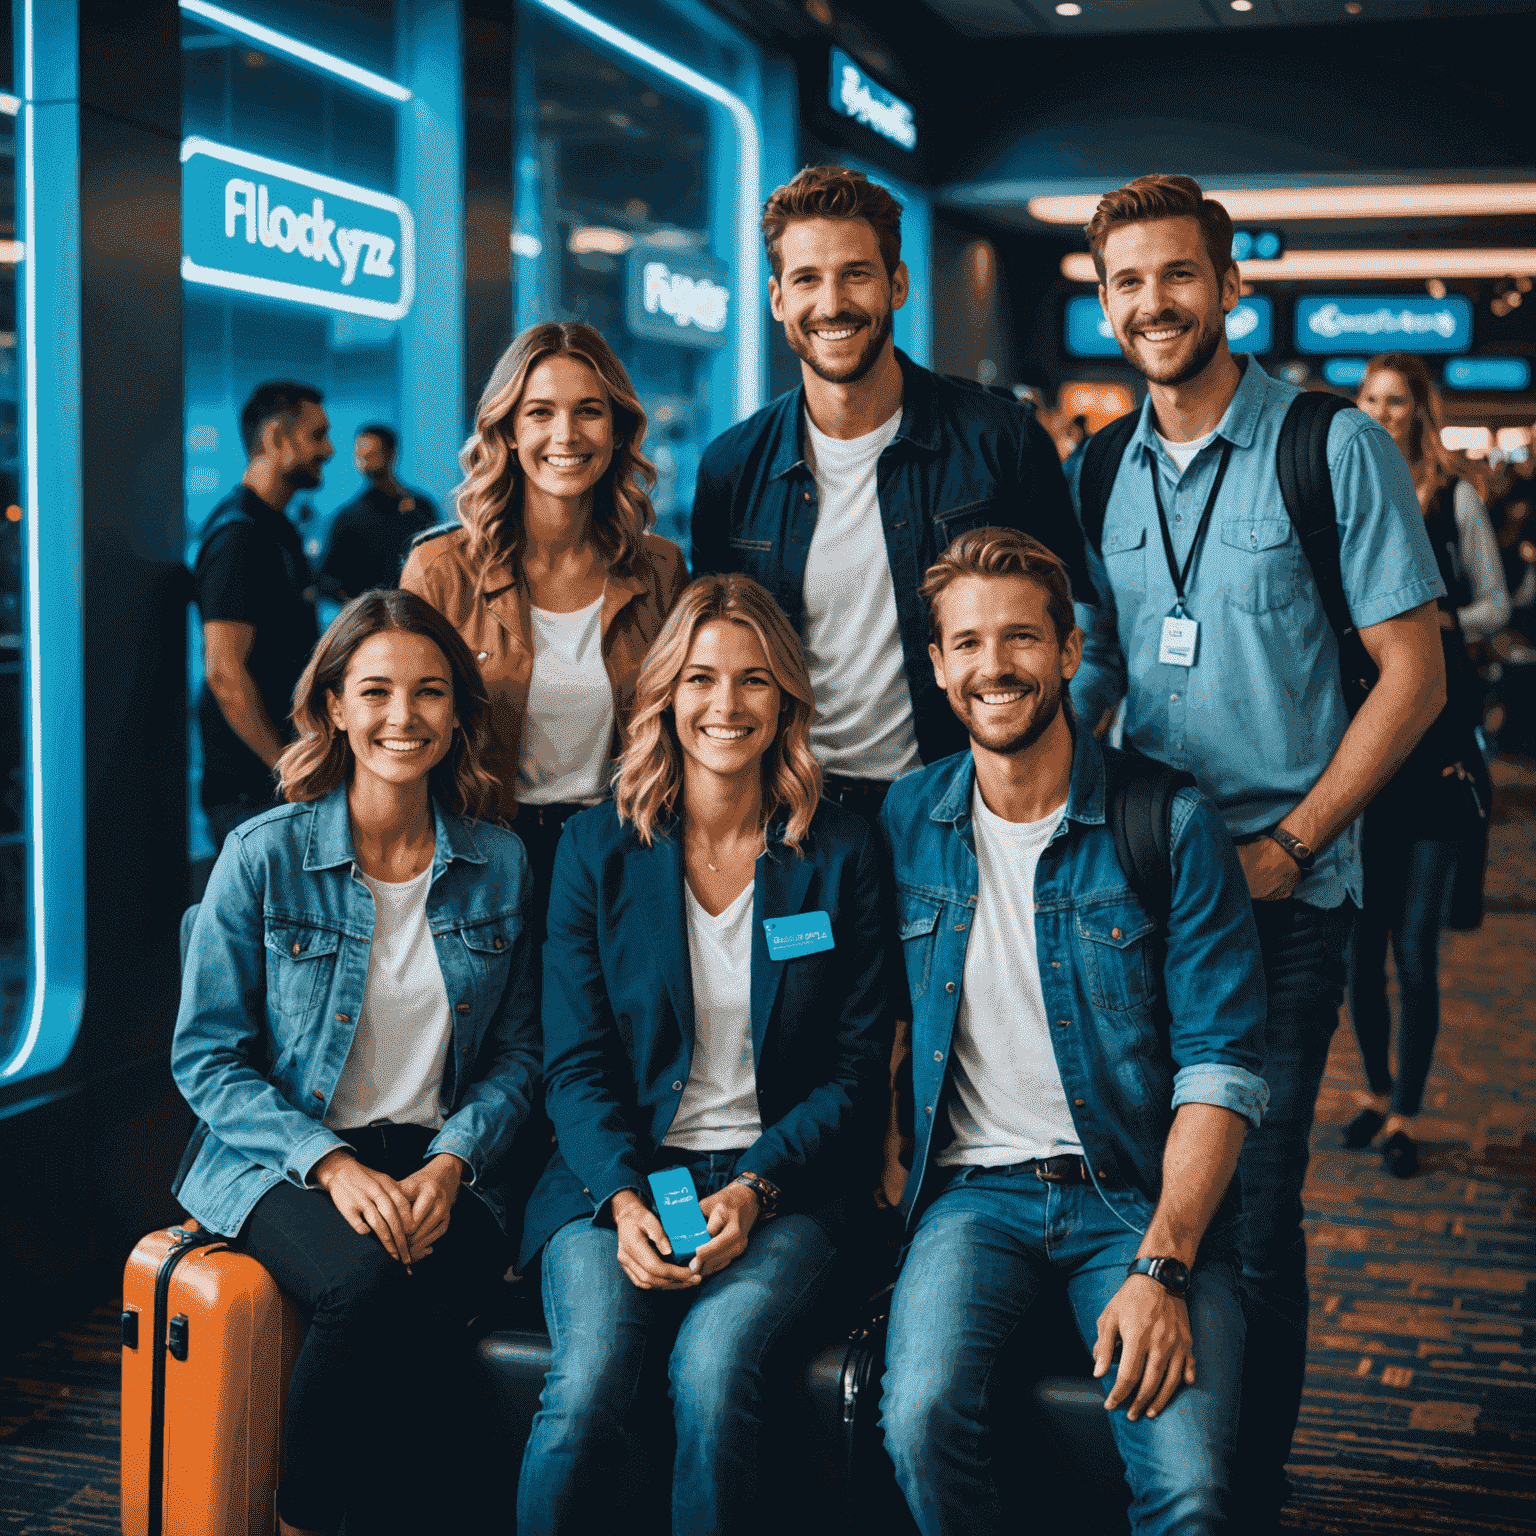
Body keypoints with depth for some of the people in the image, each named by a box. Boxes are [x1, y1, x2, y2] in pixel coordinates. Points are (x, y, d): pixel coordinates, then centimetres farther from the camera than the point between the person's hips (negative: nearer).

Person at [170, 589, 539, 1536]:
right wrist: (332, 1164, -16)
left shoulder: (500, 864, 5)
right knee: (368, 1282, -32)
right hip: (280, 1162, -1)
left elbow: (518, 1055, 10)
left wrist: (451, 1161, -9)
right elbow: (205, 1058, -2)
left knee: (417, 1321, -31)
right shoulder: (265, 856, -3)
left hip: (439, 1164, 1)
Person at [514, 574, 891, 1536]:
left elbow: (858, 1068, 3)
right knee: (586, 1386, -25)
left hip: (783, 1184, 0)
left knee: (712, 1368, -29)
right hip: (622, 1176, 1)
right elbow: (576, 1062, 4)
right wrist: (625, 1198, -13)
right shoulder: (598, 850, 6)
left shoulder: (842, 854, 3)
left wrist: (754, 1190, -11)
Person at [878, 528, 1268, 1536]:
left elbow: (1221, 1066, -6)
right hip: (975, 1189, 2)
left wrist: (1161, 1266, -17)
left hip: (1144, 1192, -2)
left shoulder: (1173, 828, -2)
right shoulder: (905, 825, 7)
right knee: (923, 1417, -27)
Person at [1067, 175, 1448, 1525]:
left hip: (1285, 892, -4)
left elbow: (1415, 675, -6)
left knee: (1248, 1209, -3)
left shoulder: (1338, 450, -5)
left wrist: (1288, 846, -12)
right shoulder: (1100, 475, 10)